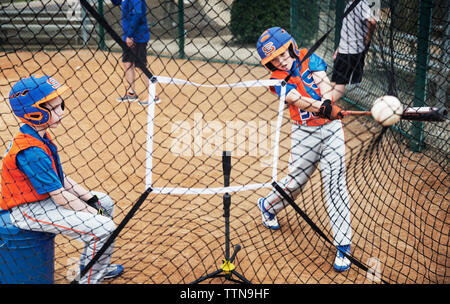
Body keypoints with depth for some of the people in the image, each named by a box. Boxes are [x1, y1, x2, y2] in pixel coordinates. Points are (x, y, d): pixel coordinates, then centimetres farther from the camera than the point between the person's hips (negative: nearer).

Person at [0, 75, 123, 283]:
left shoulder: (40, 136, 3)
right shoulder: (31, 151, -28)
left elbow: (60, 178, 9)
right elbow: (60, 197, -25)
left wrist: (90, 198, 3)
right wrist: (95, 214, -17)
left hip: (45, 198, 10)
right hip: (29, 211, -10)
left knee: (105, 203, 16)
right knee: (103, 227, -20)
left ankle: (93, 266, 26)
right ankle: (88, 278, 1)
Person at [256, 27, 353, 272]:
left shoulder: (309, 59, 1)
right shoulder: (278, 80, -6)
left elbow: (323, 82, -14)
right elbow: (298, 100, -24)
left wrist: (327, 104, -35)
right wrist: (324, 108, -42)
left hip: (331, 128, 1)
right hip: (304, 134, 0)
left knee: (335, 184, -7)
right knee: (295, 182, 7)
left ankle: (342, 247, -2)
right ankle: (267, 206, 41)